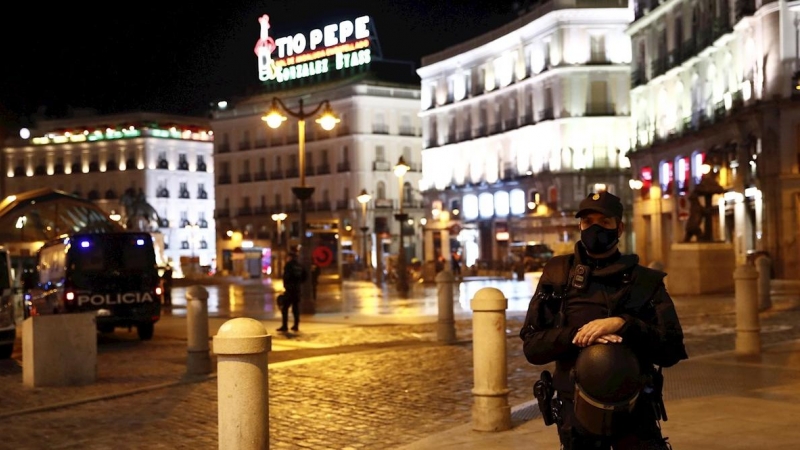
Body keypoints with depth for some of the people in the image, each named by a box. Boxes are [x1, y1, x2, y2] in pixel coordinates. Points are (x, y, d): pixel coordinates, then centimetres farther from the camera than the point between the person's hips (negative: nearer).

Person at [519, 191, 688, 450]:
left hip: (634, 413, -1)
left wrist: (623, 325, -21)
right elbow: (531, 345, -1)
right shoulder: (558, 275, 3)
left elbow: (672, 350, -6)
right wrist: (576, 335, -18)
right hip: (576, 412, 1)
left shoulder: (646, 282, 1)